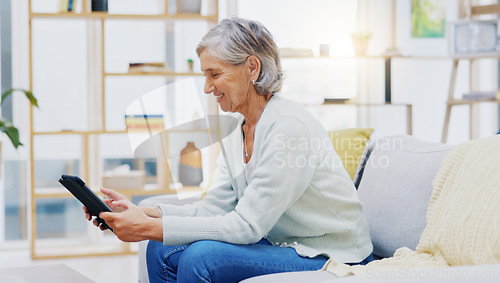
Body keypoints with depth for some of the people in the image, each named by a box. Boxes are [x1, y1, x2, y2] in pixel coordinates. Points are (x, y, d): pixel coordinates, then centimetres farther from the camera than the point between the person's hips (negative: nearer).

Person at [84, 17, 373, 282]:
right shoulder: (236, 133, 6)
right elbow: (212, 208, 6)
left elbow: (247, 225, -25)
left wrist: (150, 227, -26)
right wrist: (141, 213, -8)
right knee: (163, 250, -3)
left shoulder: (289, 126, -22)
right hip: (284, 245, 8)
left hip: (331, 259, -8)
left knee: (203, 255, -25)